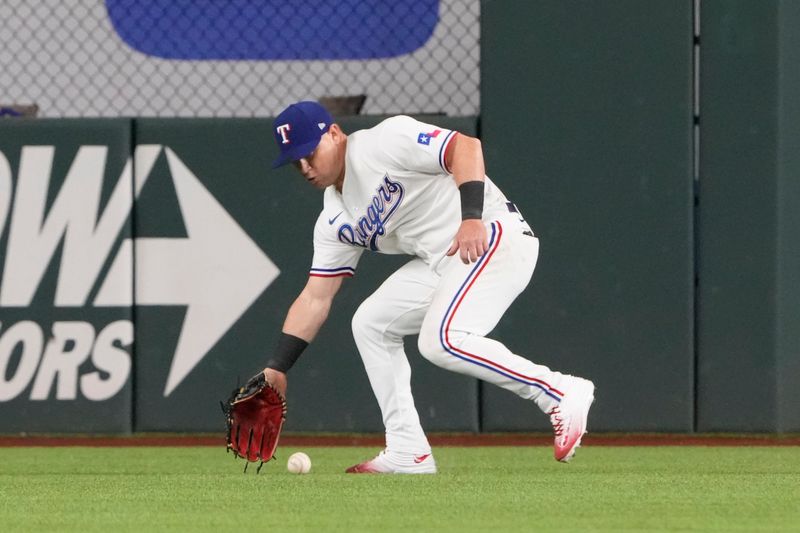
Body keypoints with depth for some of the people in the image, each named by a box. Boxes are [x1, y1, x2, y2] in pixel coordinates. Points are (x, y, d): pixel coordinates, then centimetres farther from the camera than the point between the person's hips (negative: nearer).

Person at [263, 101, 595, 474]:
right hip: (440, 264, 10)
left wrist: (472, 217, -33)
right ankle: (408, 453, 8)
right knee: (370, 323, 10)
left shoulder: (384, 142, -12)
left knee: (441, 341, -26)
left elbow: (466, 147, -20)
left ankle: (560, 392, -20)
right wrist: (276, 369, 7)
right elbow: (315, 298, 14)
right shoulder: (334, 224, 13)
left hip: (492, 236, -10)